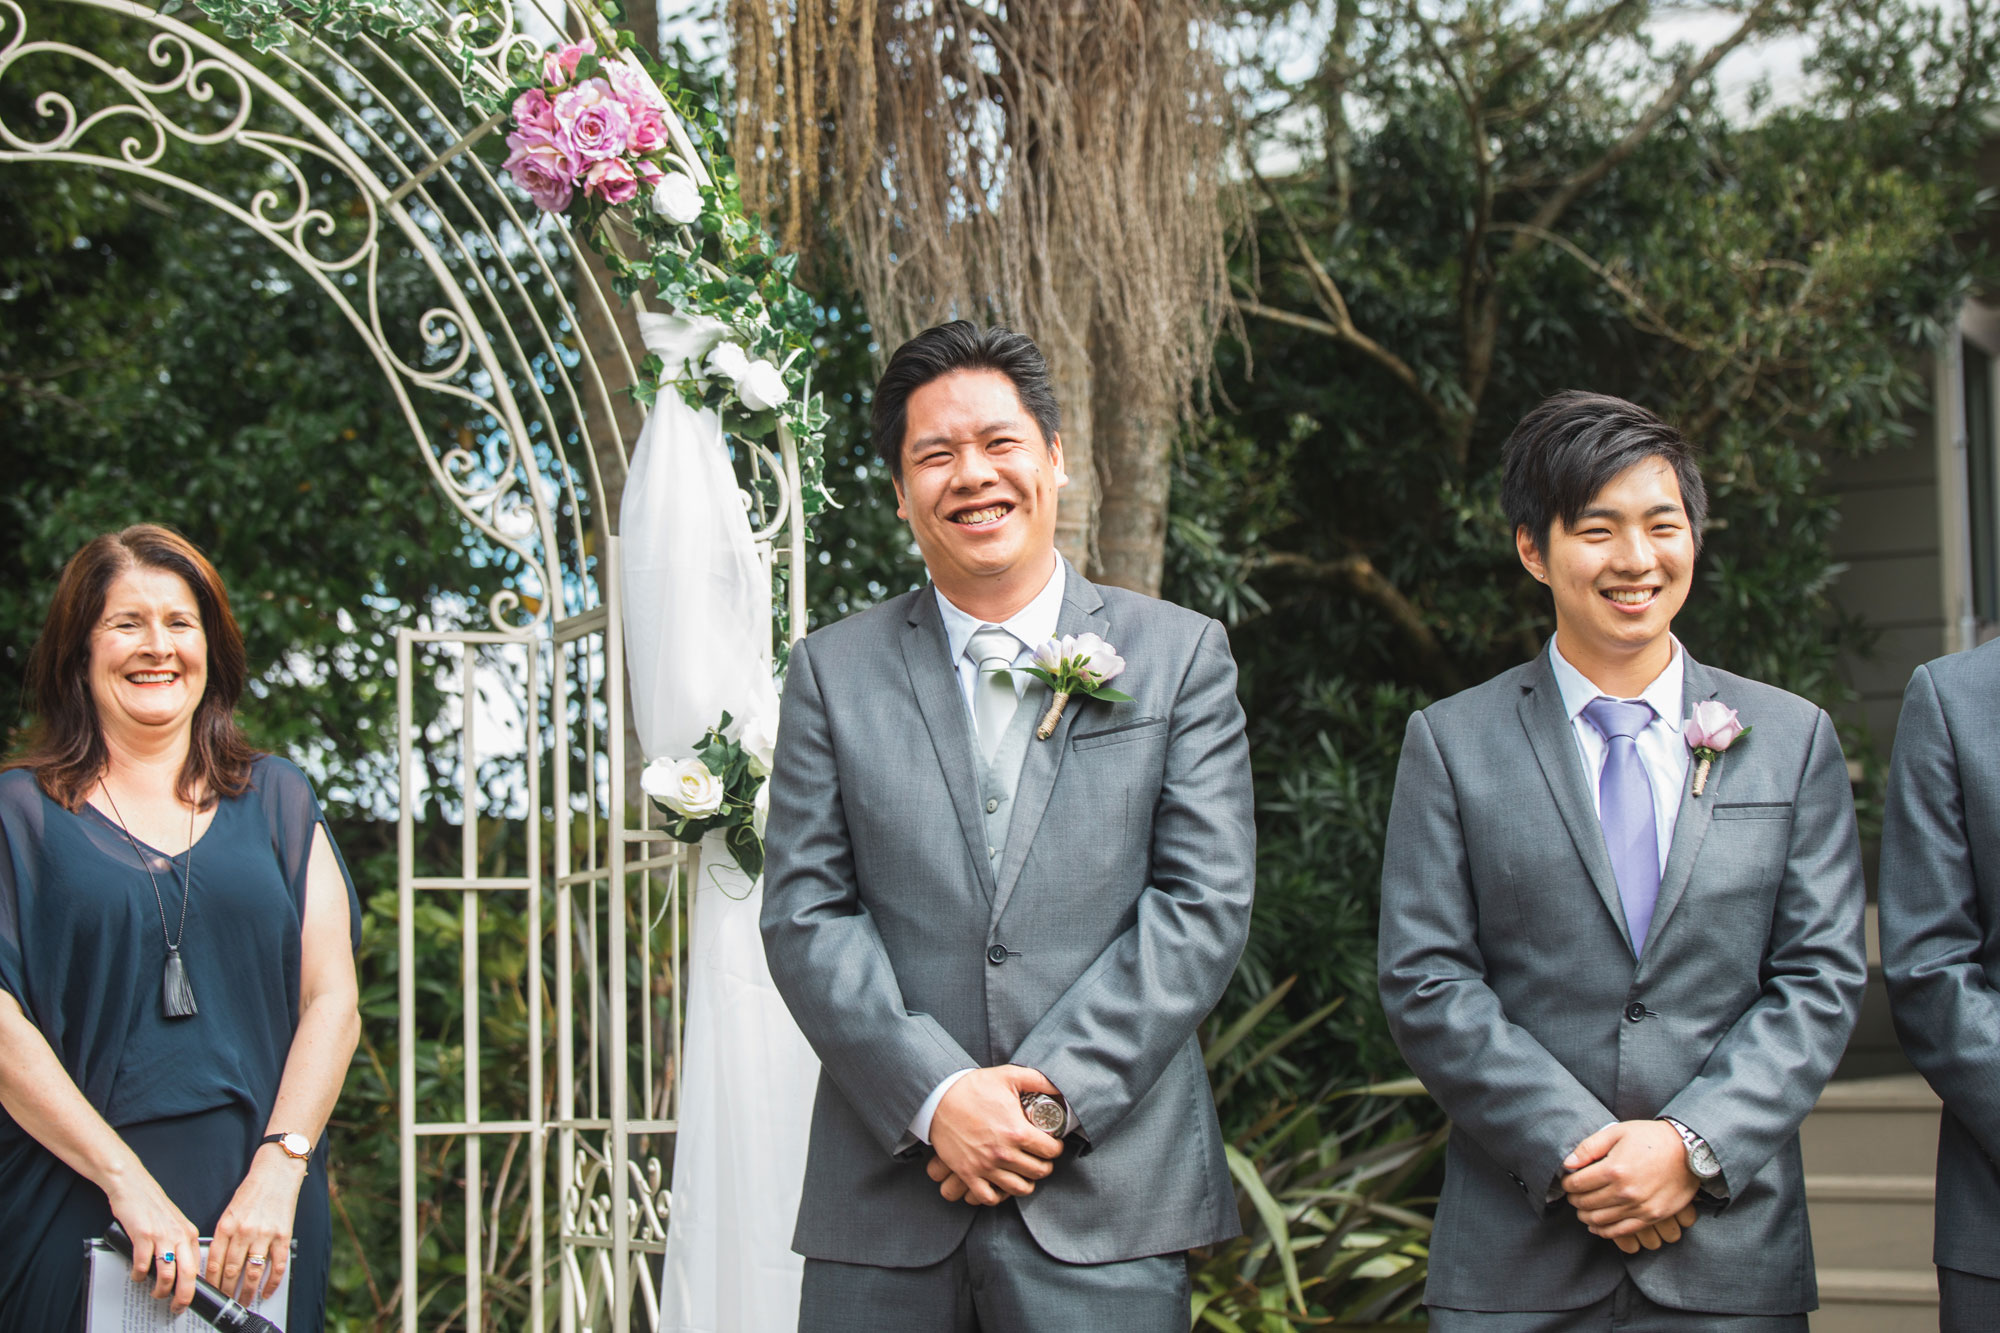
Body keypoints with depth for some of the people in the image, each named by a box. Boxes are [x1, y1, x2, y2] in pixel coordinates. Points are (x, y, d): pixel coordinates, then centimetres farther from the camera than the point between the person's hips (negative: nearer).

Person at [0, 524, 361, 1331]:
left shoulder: (276, 802, 11)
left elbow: (332, 1001, 4)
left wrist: (278, 1170, -11)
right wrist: (129, 1182, -15)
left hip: (256, 1208, 2)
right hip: (75, 1203, -2)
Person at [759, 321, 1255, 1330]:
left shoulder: (1181, 656, 6)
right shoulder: (832, 672, 9)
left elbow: (1205, 903, -1)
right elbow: (804, 915, 2)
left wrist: (1053, 1094, -11)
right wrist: (936, 1096, -11)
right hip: (887, 1198, 1)